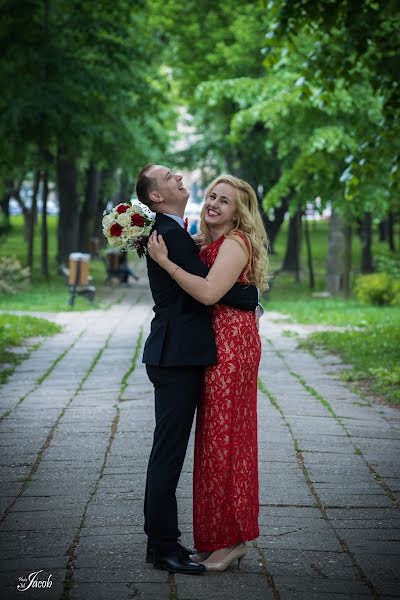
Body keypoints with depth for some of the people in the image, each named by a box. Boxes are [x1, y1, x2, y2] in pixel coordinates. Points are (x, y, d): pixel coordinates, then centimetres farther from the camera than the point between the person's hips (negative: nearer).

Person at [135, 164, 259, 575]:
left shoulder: (173, 232, 18)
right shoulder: (168, 233, -15)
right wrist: (252, 298, -6)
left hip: (178, 356, 11)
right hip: (177, 357, -11)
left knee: (169, 451, 14)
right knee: (168, 452, -4)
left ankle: (162, 539, 23)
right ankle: (163, 546, 2)